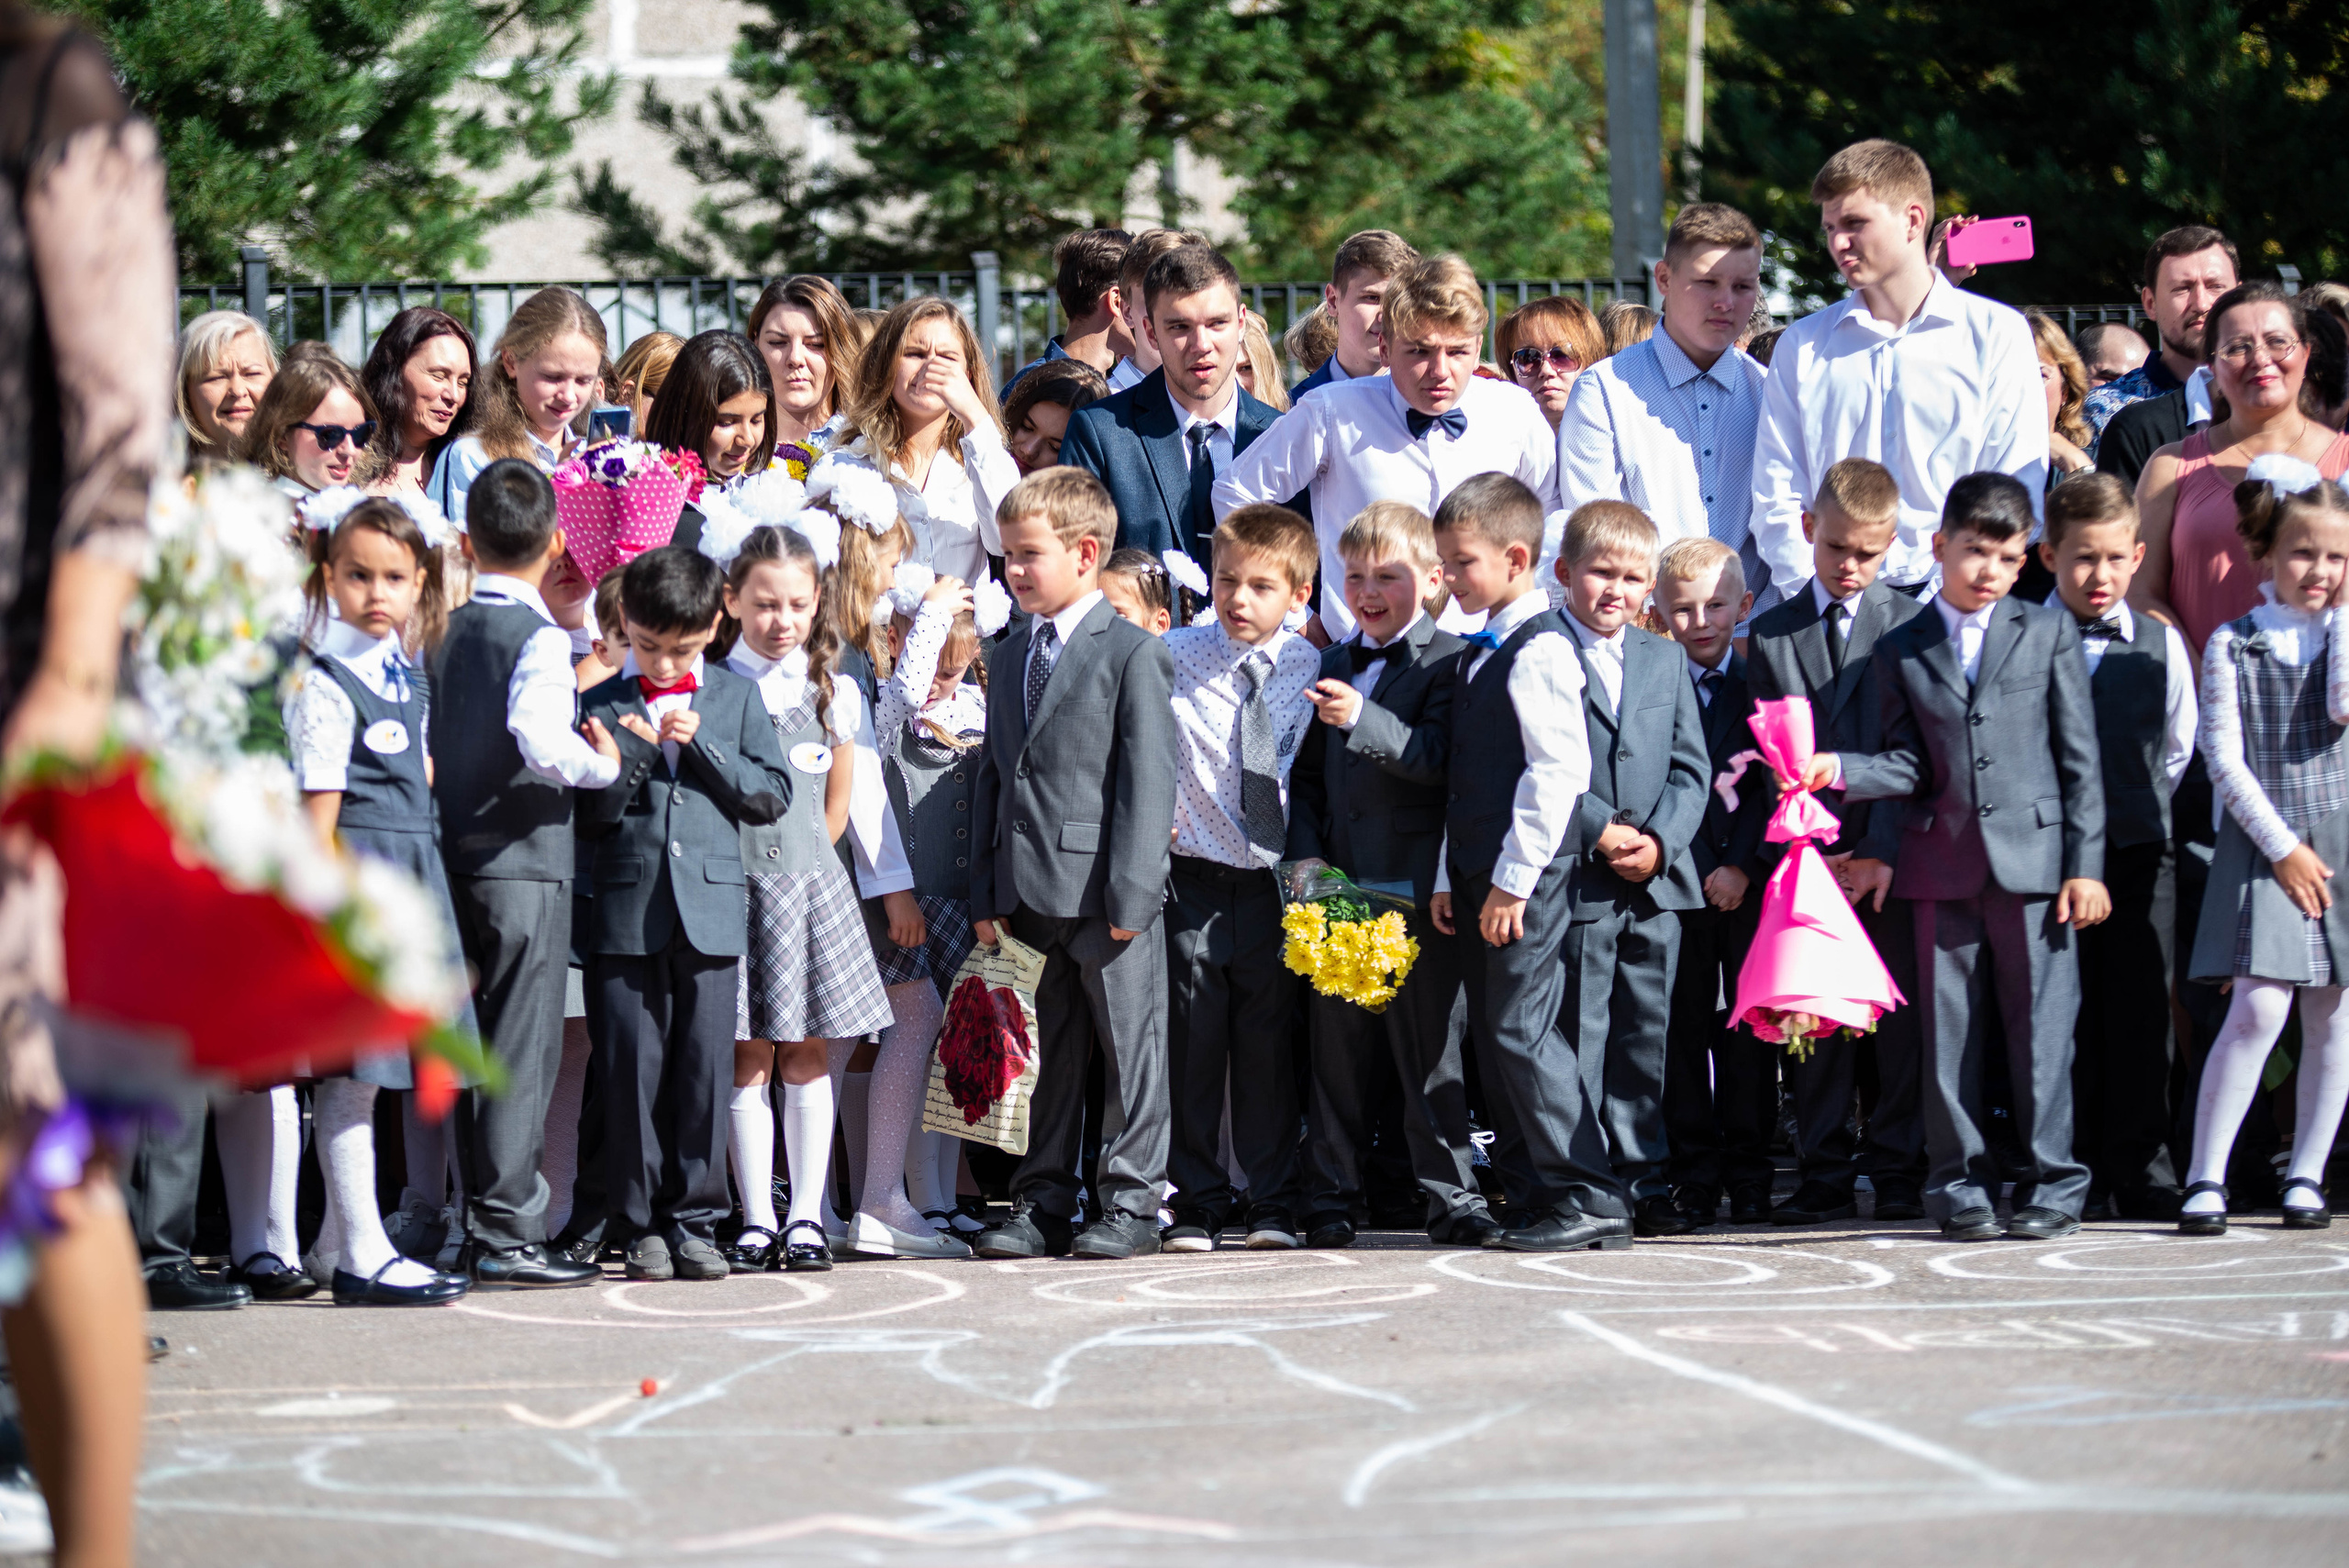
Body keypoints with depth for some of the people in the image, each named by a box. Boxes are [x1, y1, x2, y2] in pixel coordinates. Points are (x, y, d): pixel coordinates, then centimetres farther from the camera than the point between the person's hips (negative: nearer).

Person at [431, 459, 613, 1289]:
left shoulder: (445, 634, 9)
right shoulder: (540, 637, -12)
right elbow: (540, 739, -27)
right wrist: (603, 766, -12)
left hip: (454, 854, 7)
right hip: (523, 859, -7)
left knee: (475, 1045, 12)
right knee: (523, 1050, -4)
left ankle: (477, 1221, 15)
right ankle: (505, 1233, -6)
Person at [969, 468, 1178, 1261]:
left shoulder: (1135, 655, -5)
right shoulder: (1008, 659, 16)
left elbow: (1148, 781, -10)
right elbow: (993, 776, 17)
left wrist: (1131, 891, -16)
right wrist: (987, 892, 10)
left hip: (1106, 895, -6)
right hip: (1030, 892, 6)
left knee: (1129, 1048, 1)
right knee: (1051, 1053, 11)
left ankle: (1130, 1202, 7)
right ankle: (1042, 1204, 16)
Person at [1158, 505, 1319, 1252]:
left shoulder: (1310, 670, 3)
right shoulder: (1173, 658, -2)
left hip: (1275, 881, 1)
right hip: (1193, 879, -1)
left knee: (1269, 1041, 4)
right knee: (1192, 1039, 1)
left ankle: (1273, 1203, 12)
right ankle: (1196, 1203, 10)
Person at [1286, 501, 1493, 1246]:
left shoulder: (1446, 663, -3)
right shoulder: (1335, 665, 17)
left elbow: (1437, 760, -16)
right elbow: (1308, 775, 19)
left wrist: (1363, 720, -27)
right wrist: (1307, 855, 5)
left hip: (1414, 888, -6)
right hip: (1338, 889, 6)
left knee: (1427, 1045, -3)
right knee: (1337, 1048, 8)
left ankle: (1451, 1196, 2)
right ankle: (1332, 1196, 13)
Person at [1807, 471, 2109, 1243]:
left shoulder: (2049, 635, 6)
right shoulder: (1901, 651, 9)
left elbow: (2079, 760, 3)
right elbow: (1910, 764, 5)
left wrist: (2085, 864, -3)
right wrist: (1838, 770, -13)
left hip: (2034, 860, -2)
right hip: (1942, 864, 2)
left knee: (2040, 1027, -1)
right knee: (1948, 1029, 4)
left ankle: (2050, 1185, 5)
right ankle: (1962, 1185, 11)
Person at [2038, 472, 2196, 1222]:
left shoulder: (2162, 645, 7)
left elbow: (2178, 750, 11)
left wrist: (2140, 814, 4)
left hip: (2140, 852, 2)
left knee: (2141, 1013, 1)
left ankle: (2141, 1169, 7)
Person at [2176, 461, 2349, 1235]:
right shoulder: (2232, 645, -1)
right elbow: (2226, 758, -4)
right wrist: (2282, 846, -9)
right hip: (2264, 844, -3)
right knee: (2259, 1007, -13)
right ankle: (2205, 1177, -7)